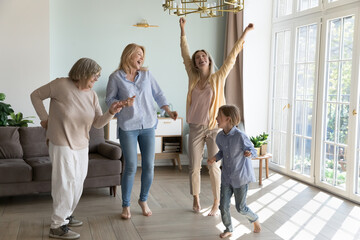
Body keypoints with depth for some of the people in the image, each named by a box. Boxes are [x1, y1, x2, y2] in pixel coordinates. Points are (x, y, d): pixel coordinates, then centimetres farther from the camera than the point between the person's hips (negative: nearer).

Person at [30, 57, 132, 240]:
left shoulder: (92, 95, 4)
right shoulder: (61, 85, -13)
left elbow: (98, 123, 0)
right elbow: (36, 95, -2)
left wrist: (111, 112, -18)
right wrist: (44, 118, -6)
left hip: (81, 145, 7)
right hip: (62, 144, -7)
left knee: (77, 184, 16)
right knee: (66, 183, -6)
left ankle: (65, 216, 35)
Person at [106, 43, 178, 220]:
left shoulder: (146, 75, 9)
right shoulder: (116, 77, 0)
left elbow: (158, 95, 11)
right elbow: (109, 99, 2)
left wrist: (168, 111, -1)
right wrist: (123, 103, -17)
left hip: (148, 125, 4)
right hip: (128, 127, -3)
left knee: (149, 166, 4)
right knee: (131, 167, -5)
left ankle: (143, 200, 25)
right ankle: (126, 205, 13)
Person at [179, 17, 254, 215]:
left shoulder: (218, 78, 0)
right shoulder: (193, 78, 5)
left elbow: (231, 57, -2)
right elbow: (185, 54, 12)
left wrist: (244, 34, -4)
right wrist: (183, 31, 14)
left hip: (214, 128, -2)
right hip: (195, 128, 2)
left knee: (214, 167, 1)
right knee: (194, 167, 7)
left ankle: (216, 204, 15)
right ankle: (196, 200, 24)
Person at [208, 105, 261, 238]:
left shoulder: (240, 136, -22)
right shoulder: (220, 137, -4)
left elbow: (252, 150, -10)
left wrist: (248, 153, -32)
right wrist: (214, 158, -4)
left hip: (241, 177, -5)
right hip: (226, 177, 5)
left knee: (240, 207, 6)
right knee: (223, 205, 5)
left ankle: (255, 220, 36)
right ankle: (228, 229, 27)